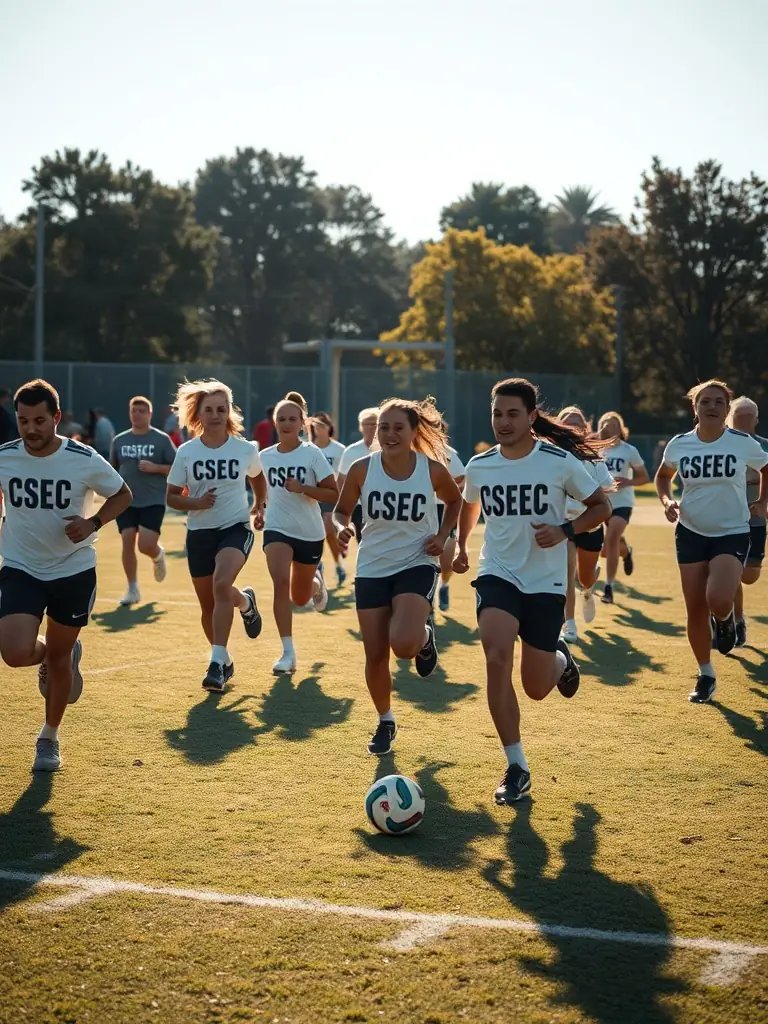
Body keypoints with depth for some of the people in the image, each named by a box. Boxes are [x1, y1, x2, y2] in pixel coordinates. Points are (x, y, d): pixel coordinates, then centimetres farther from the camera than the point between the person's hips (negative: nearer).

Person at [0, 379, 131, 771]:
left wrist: (93, 522, -16)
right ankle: (54, 653, 20)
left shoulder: (85, 460, -14)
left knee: (59, 658, 10)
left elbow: (122, 495, 2)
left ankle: (49, 739, 32)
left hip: (73, 570, -1)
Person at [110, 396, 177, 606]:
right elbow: (112, 469, 21)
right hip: (125, 501, 3)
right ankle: (132, 590, 6)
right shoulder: (119, 440, 9)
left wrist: (155, 468, -17)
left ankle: (158, 556, 26)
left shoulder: (162, 439, -2)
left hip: (153, 501, -3)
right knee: (127, 543, -4)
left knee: (146, 545, -12)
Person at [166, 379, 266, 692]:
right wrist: (194, 504, -15)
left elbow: (257, 478, 20)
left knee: (221, 584, -29)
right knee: (208, 605, 7)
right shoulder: (186, 452, -2)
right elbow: (171, 497, 2)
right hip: (199, 533, 3)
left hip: (236, 528, -3)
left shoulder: (246, 449, -2)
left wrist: (259, 507, 21)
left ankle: (217, 662, -27)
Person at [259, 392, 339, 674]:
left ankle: (317, 581, 52)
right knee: (280, 582, -24)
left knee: (300, 598, 12)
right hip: (277, 529, 1)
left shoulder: (312, 453, -10)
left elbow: (333, 494, -13)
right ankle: (288, 653, -20)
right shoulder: (265, 456, 1)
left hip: (310, 533, -1)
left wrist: (302, 488, -24)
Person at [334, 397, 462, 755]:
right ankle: (385, 722, 28)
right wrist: (342, 528, -16)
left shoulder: (433, 469, -9)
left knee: (404, 644, -25)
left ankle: (425, 635, 14)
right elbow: (342, 510, 6)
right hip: (372, 568, 2)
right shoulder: (362, 469, -8)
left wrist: (443, 535, -3)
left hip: (417, 565, -2)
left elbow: (455, 501, 11)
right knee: (375, 655, 3)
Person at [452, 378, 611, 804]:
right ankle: (516, 768, -13)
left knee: (536, 689, 4)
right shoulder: (479, 466, -1)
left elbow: (601, 507, 0)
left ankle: (560, 661, 45)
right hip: (497, 576, 1)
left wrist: (565, 530, -15)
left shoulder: (561, 462, -10)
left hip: (546, 582, -1)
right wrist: (461, 546, 26)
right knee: (496, 660, -24)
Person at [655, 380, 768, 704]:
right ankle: (706, 676, 19)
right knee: (696, 608, 2)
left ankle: (726, 620, 15)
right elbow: (663, 475, 17)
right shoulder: (679, 444, -3)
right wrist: (667, 501, -1)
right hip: (691, 533, 2)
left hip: (732, 534, -2)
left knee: (718, 601, -24)